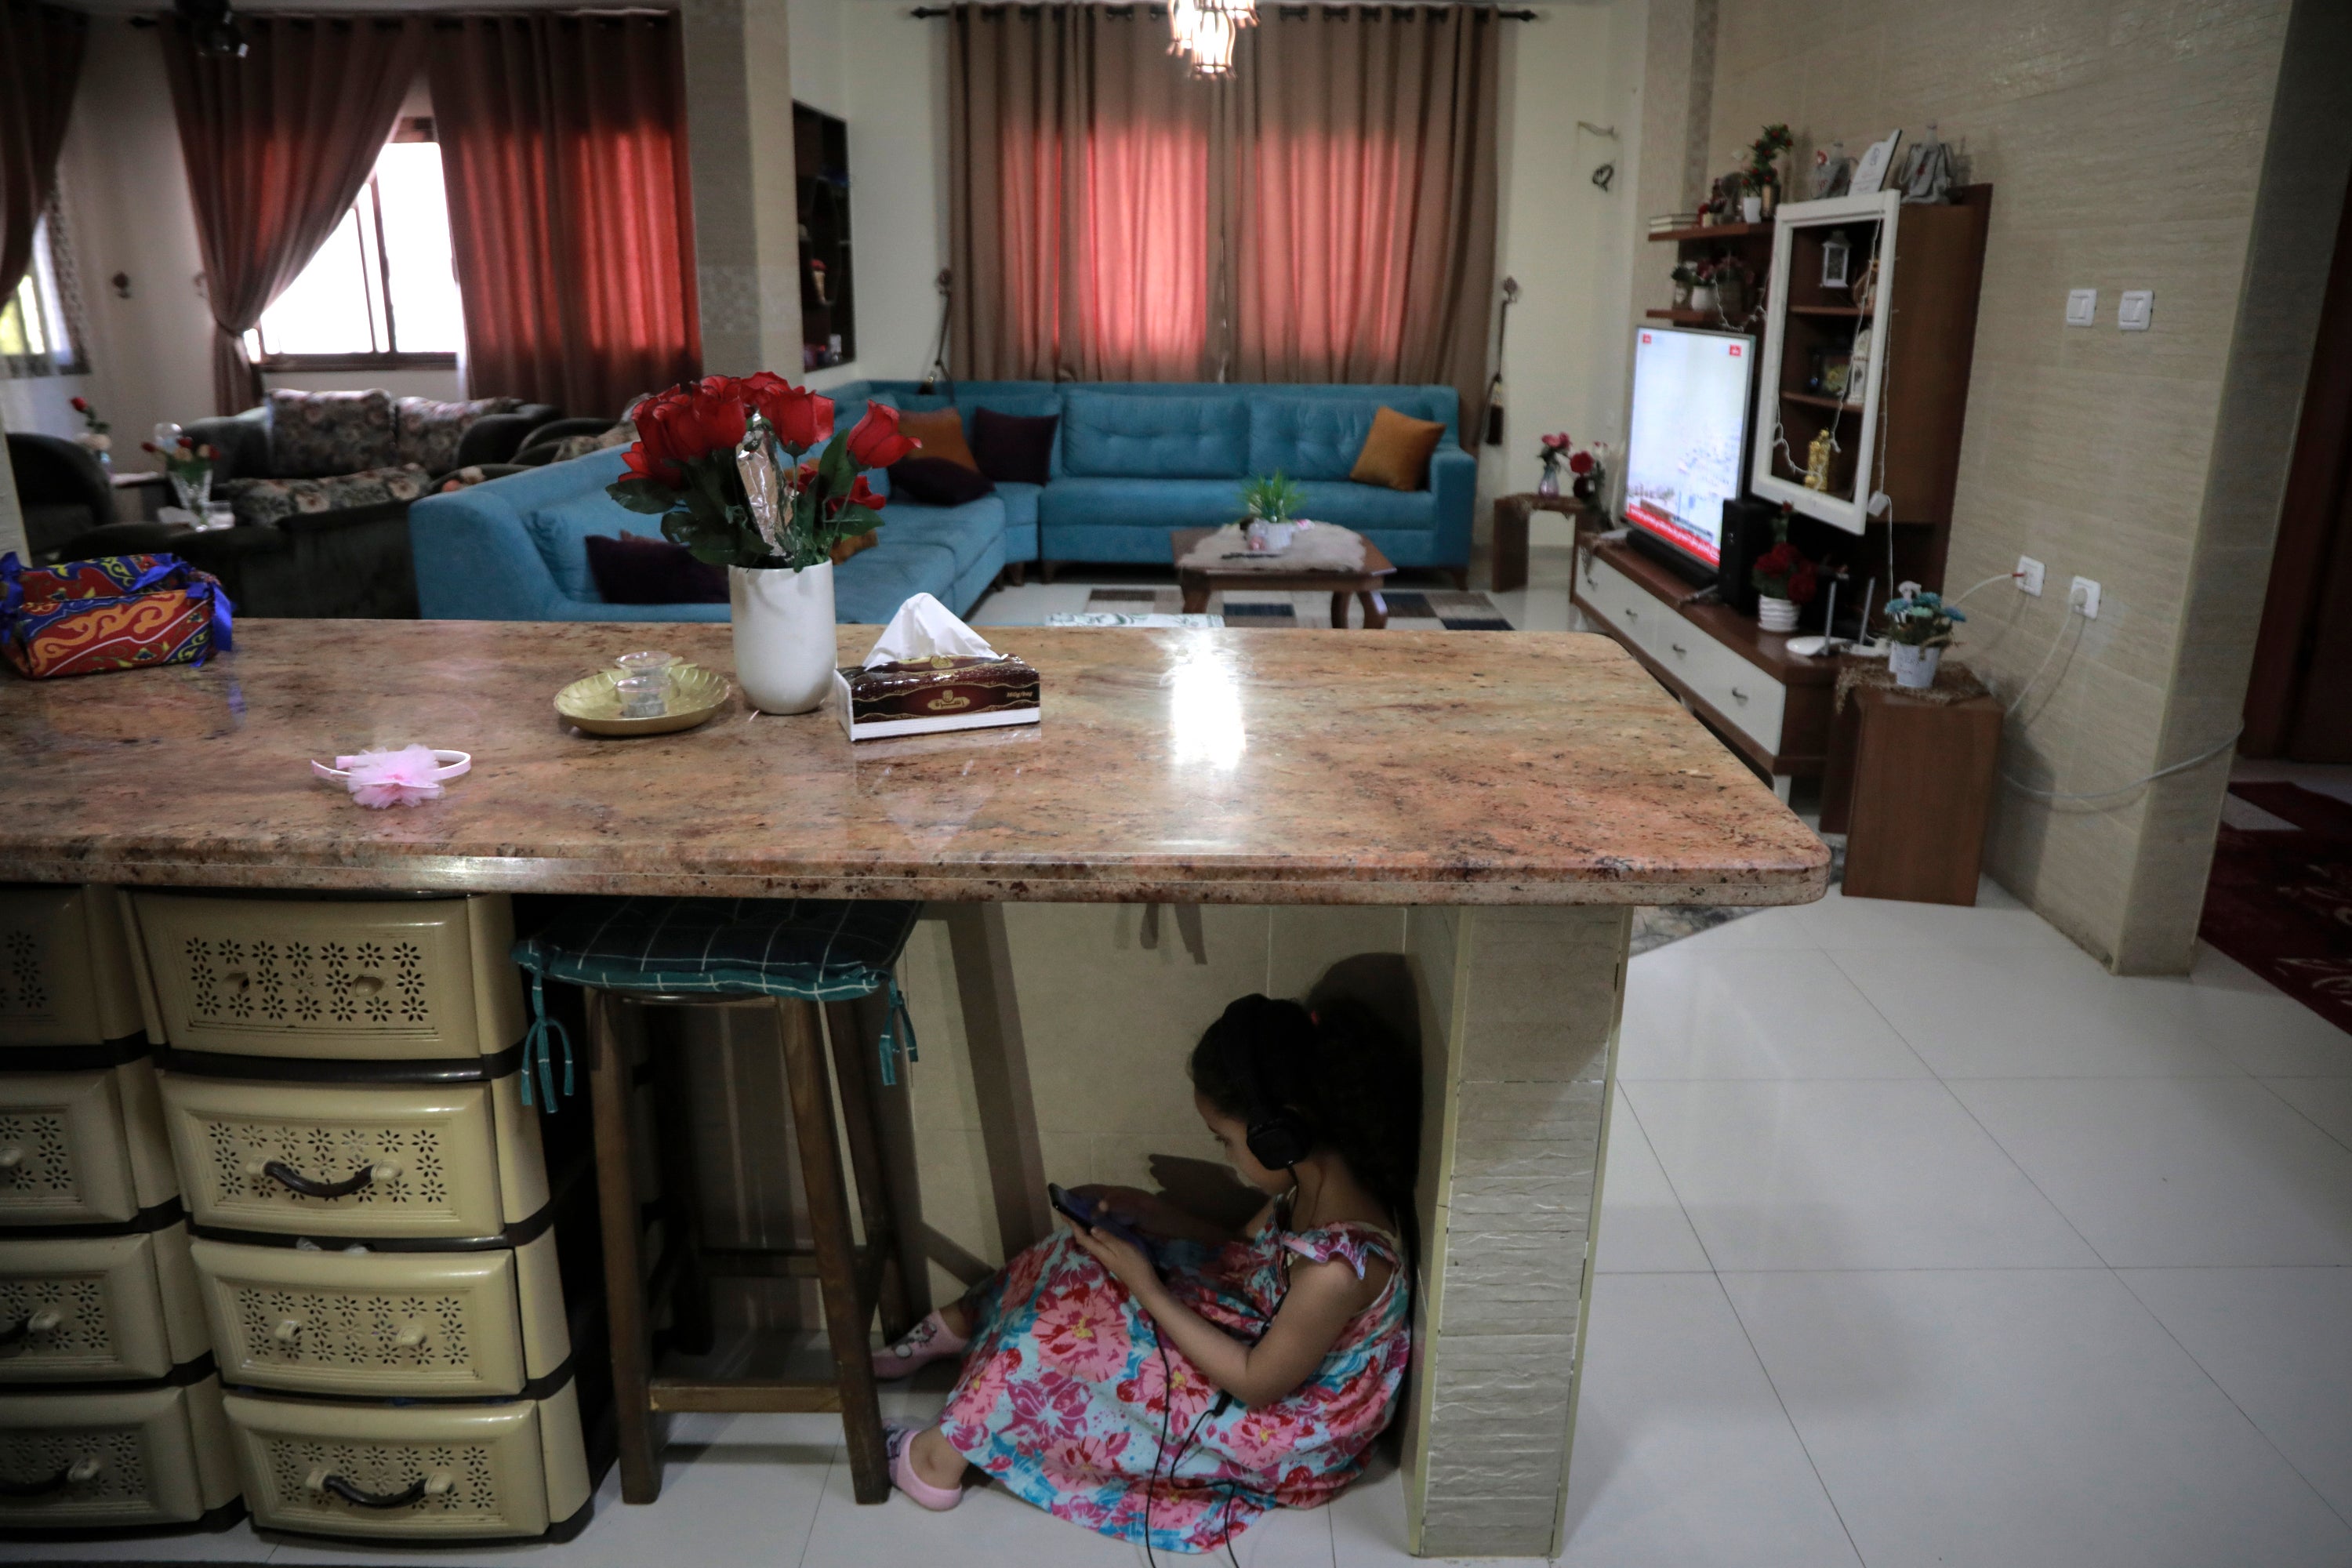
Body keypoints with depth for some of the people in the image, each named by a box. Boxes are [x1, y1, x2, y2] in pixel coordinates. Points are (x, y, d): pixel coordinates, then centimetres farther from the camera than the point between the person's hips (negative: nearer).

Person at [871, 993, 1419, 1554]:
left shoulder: (1336, 1269, -39)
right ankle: (961, 1325, 26)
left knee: (1067, 1323, -12)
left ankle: (942, 1456, 9)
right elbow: (1248, 1257, 5)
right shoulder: (1317, 1178, -13)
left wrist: (1147, 1289, -23)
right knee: (1083, 1260, 4)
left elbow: (1257, 1383, -25)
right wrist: (1155, 1215, -7)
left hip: (1287, 1433, -8)